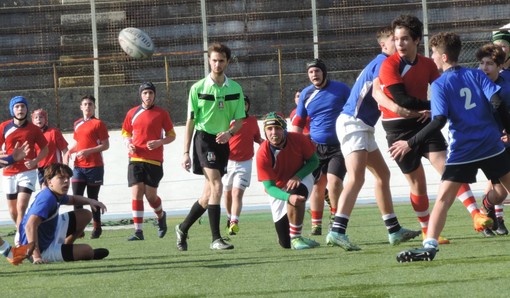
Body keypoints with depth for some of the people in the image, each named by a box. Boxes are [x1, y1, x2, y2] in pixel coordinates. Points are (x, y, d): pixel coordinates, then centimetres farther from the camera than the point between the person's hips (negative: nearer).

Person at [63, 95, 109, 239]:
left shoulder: (98, 123, -4)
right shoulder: (77, 124, 13)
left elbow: (105, 145, -8)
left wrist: (88, 151, -18)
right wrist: (68, 153, 6)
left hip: (94, 166, -4)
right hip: (79, 166, 4)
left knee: (93, 198, 4)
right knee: (76, 197, -7)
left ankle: (97, 227, 16)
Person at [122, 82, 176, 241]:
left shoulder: (161, 113, 2)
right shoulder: (132, 113, 8)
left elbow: (171, 135, 6)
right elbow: (125, 133, 20)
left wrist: (159, 142, -13)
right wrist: (128, 144, -2)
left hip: (154, 160, -2)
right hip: (135, 158, 2)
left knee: (150, 195, 0)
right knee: (136, 192, -8)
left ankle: (161, 216, 33)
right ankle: (138, 231, -7)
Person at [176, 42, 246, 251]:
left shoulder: (235, 89, 7)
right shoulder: (198, 88, -1)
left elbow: (239, 120, 9)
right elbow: (190, 121, 2)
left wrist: (230, 132, -14)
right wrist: (186, 152, -2)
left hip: (223, 142, 4)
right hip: (204, 138, -4)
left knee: (209, 195, 6)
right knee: (216, 185, -20)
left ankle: (183, 228, 26)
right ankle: (216, 239, -20)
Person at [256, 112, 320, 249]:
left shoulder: (298, 139, -22)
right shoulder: (262, 154, -27)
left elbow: (314, 161, -8)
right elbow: (270, 187, -26)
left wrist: (298, 176, -27)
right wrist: (288, 197, -46)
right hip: (279, 190, 0)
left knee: (297, 191, -40)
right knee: (285, 243, -3)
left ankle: (296, 238, -27)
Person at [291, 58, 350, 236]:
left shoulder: (340, 89, 0)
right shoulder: (306, 94, 7)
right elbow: (298, 123, 13)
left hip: (338, 146, -3)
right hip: (315, 146, 3)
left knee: (334, 181, -18)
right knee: (317, 186, 1)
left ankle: (336, 218, -1)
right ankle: (316, 225, 10)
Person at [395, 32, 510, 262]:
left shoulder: (440, 85, -5)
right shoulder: (477, 75, 6)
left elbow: (439, 121, -15)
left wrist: (410, 144, -12)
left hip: (462, 152, -4)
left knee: (443, 198, -8)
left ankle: (430, 246, -20)